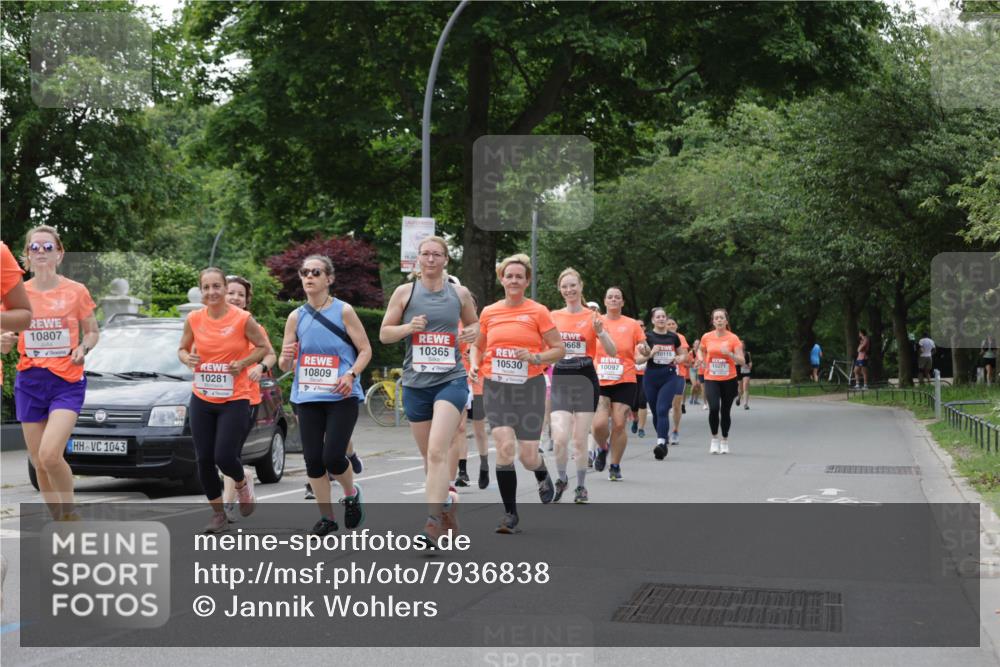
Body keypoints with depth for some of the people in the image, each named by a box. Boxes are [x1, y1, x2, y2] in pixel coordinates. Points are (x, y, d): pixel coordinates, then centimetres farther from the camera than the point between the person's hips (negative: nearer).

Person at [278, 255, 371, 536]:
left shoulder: (343, 311, -2)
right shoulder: (296, 317, 7)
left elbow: (365, 349, 0)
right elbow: (284, 365, 9)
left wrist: (351, 375, -17)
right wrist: (286, 358, -15)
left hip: (342, 396, -4)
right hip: (307, 397, 4)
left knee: (333, 457, -12)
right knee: (313, 459, 1)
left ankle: (351, 494, 20)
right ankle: (327, 517, 17)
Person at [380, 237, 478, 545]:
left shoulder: (459, 293, 6)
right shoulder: (404, 292, 4)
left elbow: (474, 323, 23)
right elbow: (384, 334, 7)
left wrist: (471, 333, 0)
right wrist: (408, 327, -12)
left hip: (451, 380, -2)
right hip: (415, 383, 2)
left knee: (437, 451, -18)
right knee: (428, 453, 11)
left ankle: (435, 519, -22)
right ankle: (446, 499, 34)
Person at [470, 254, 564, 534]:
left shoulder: (538, 312, -2)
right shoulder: (489, 313, 7)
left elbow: (559, 350, 1)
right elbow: (478, 346, 22)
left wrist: (536, 358, -16)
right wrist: (474, 364, 2)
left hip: (529, 387, -2)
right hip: (496, 387, 2)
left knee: (528, 456, -3)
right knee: (505, 447, -15)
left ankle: (543, 476, 36)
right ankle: (510, 513, -2)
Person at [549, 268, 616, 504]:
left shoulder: (592, 316, 0)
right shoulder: (553, 317, 7)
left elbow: (612, 351, -3)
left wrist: (600, 331, -20)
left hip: (585, 380, -1)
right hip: (560, 380, 1)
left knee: (580, 440, 1)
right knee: (559, 438, -12)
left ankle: (581, 486, 18)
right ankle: (562, 479, 13)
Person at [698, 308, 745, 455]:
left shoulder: (733, 338, -5)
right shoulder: (707, 337, 0)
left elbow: (742, 361, -8)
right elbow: (700, 350, 22)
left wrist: (730, 354, -24)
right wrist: (701, 359, 2)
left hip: (728, 379, 0)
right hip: (711, 379, 0)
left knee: (725, 411, 7)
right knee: (714, 408, -18)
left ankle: (725, 440, 27)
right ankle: (714, 438, 2)